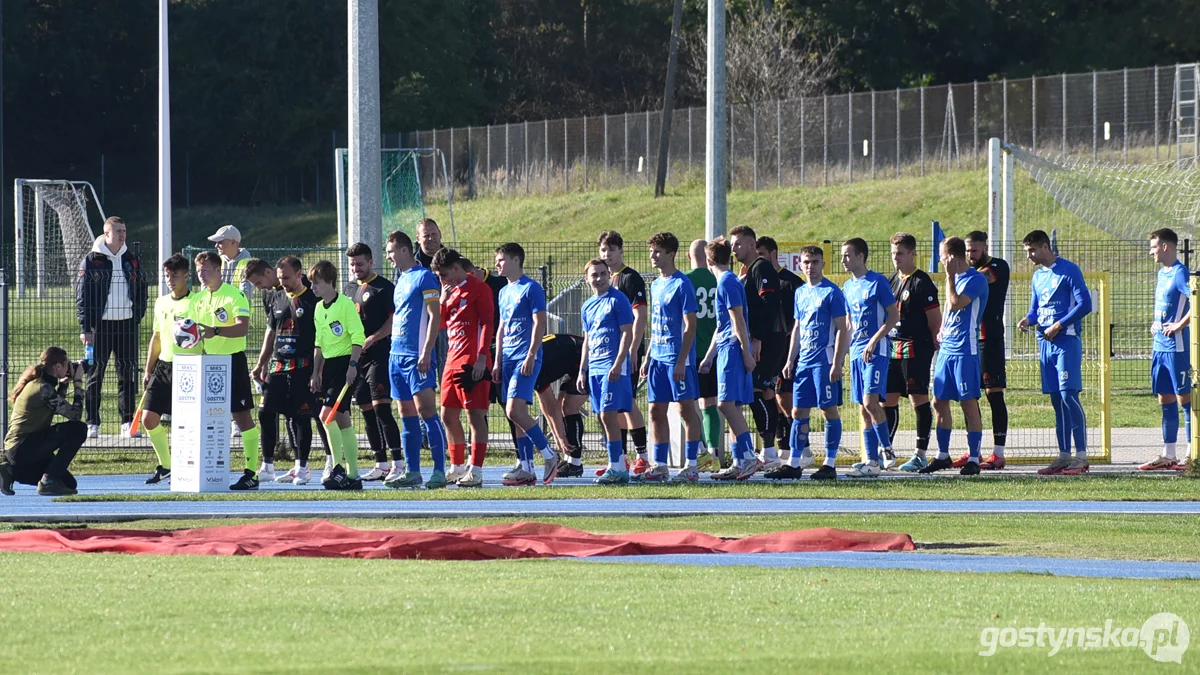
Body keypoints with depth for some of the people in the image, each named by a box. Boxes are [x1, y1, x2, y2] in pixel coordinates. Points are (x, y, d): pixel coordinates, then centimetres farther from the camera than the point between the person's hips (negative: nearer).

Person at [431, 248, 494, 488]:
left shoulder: (478, 289, -6)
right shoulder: (452, 291, 18)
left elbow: (487, 323, -12)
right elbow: (441, 324, 21)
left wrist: (482, 358, -19)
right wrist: (443, 302, 4)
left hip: (472, 363, -9)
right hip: (452, 360, 9)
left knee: (475, 415, -9)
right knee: (449, 416, 11)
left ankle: (476, 472, -11)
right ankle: (457, 468, 21)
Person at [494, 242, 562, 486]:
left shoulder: (531, 288, -6)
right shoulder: (504, 292, 18)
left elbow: (539, 324, -12)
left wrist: (531, 356, -18)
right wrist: (498, 361, 18)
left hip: (526, 359, -8)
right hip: (508, 359, 8)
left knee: (515, 411, -18)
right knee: (516, 414, 5)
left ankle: (549, 455, -7)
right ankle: (526, 468, 6)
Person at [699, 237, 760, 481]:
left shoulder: (727, 283, -11)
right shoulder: (726, 282, 19)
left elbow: (738, 321, -15)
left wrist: (747, 353, -18)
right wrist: (708, 357, 29)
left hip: (733, 350, -10)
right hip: (727, 351, 10)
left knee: (726, 403, -15)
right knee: (731, 406, 8)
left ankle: (748, 456, -18)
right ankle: (739, 463, 8)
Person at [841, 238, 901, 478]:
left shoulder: (877, 282, -7)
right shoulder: (848, 287, 15)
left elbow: (894, 316, -9)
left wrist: (873, 341, -16)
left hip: (876, 351, -7)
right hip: (856, 352, 7)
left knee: (870, 402, -18)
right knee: (864, 409, 5)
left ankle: (887, 449, -6)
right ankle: (871, 461, 6)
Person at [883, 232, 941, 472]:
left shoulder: (922, 283, -9)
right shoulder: (891, 281, 14)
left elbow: (935, 319, -9)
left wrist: (931, 344, -7)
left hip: (915, 349, -8)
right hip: (892, 348, 8)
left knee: (919, 399, -3)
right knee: (887, 399, 7)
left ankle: (921, 454, 0)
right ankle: (886, 451, 15)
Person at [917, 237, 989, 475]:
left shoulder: (976, 279, -11)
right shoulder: (956, 278, 16)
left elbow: (955, 304, -22)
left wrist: (950, 275, -15)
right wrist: (941, 330, 12)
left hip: (965, 350, -9)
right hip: (947, 348, 9)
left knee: (969, 403, -6)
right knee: (939, 402, 11)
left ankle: (973, 459, -2)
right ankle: (942, 456, 20)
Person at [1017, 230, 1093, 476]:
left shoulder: (1068, 270, -7)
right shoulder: (1038, 276, 17)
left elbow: (1085, 304, -13)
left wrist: (1058, 326, -15)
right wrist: (1028, 320, 1)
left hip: (1066, 341, -8)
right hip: (1046, 343, 8)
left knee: (1068, 395, -13)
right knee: (1057, 400, 8)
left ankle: (1081, 457, -13)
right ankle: (1064, 456, 12)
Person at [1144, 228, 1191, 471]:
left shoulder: (1180, 273, -14)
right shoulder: (1162, 273, 15)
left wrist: (1179, 326, -23)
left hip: (1177, 346, -9)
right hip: (1160, 347, 9)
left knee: (1184, 398, -5)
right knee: (1165, 399, 11)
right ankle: (1168, 455, 16)